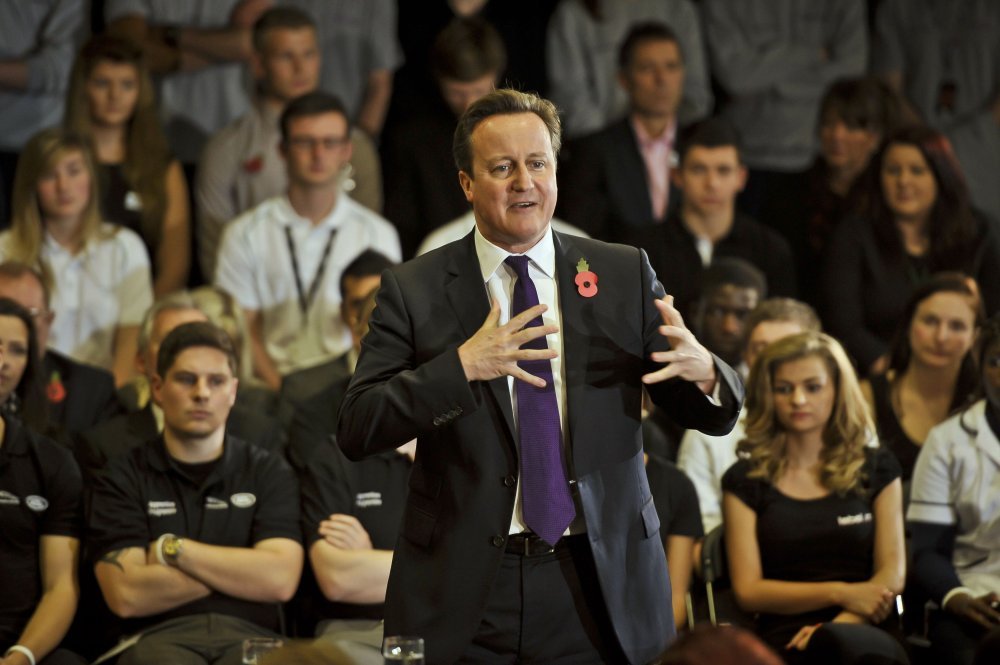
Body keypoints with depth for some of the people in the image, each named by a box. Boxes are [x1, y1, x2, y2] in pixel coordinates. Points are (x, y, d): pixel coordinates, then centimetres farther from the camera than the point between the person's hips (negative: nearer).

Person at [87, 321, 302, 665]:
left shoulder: (268, 472, 17)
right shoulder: (122, 478, 12)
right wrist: (237, 570, 3)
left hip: (249, 636, 2)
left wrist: (172, 549, 2)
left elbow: (279, 581, 1)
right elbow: (126, 597, -2)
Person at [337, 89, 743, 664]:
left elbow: (715, 416, 7)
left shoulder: (625, 275, 7)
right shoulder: (414, 289, 2)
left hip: (601, 586, 2)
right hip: (463, 594, -1)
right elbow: (356, 432, -6)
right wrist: (461, 366, -20)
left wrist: (701, 370, -17)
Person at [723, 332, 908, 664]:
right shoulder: (745, 481, 13)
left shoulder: (877, 468, 17)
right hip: (787, 636, -1)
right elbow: (748, 590, 5)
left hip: (867, 630, 1)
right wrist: (840, 593, -8)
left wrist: (843, 623, -14)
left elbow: (892, 574, 7)